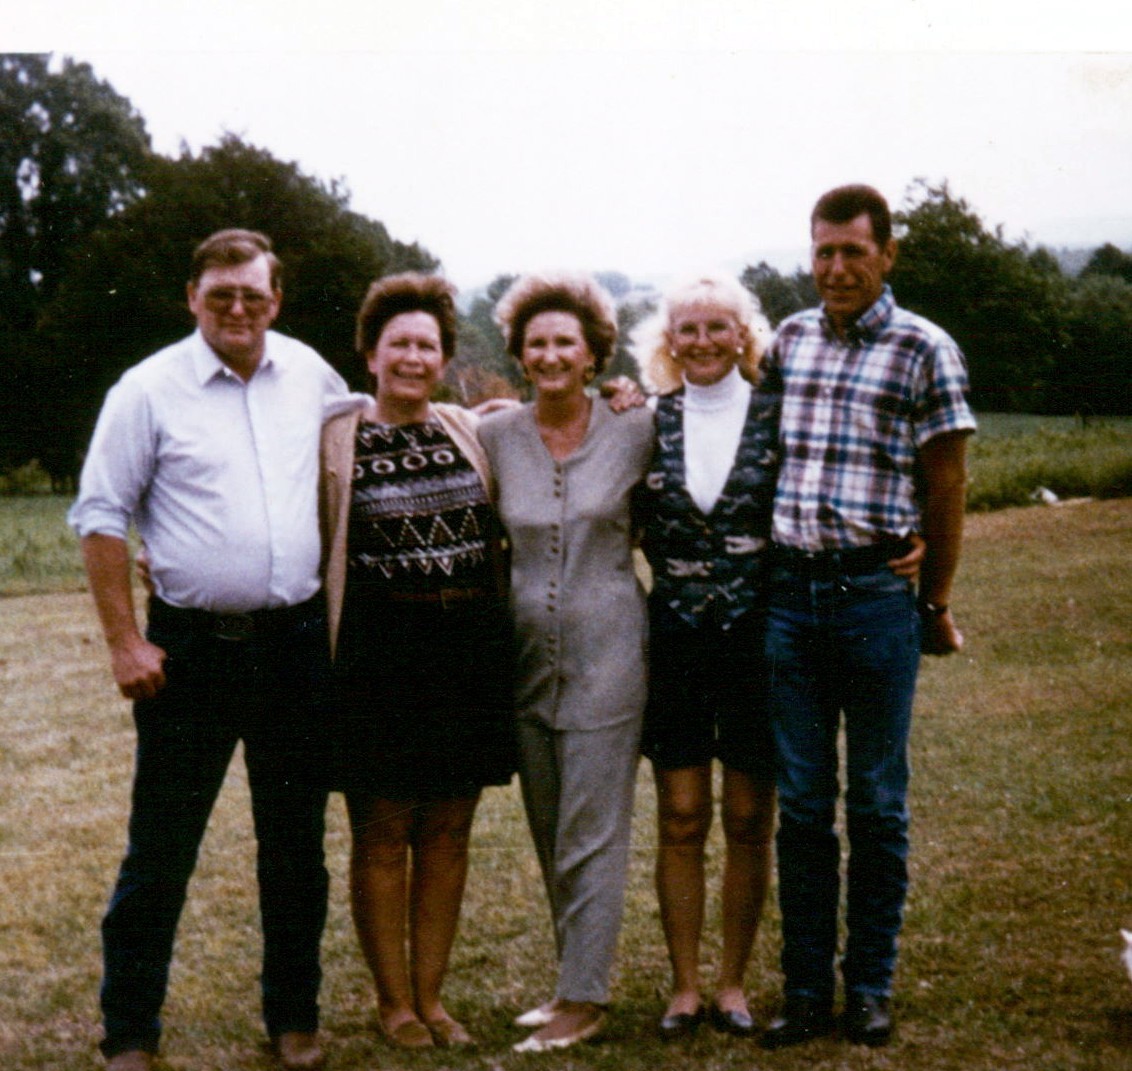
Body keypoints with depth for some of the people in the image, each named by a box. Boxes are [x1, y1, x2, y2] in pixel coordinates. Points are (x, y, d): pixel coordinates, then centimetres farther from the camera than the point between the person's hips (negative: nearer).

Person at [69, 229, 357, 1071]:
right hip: (191, 645, -3)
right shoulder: (149, 389, -6)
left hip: (295, 641, 4)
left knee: (296, 843, 13)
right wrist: (125, 642, -10)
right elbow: (101, 518, -5)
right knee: (161, 846, 2)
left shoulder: (310, 375, 6)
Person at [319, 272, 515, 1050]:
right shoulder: (336, 442, -1)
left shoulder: (468, 433, 10)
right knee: (383, 832, 3)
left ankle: (431, 995, 20)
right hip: (381, 655, -4)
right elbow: (308, 552, 2)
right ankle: (393, 1001, 16)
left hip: (470, 652, 4)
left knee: (449, 829, 9)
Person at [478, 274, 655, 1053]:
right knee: (549, 836, 11)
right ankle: (577, 980, 23)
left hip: (605, 653, -3)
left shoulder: (636, 434, -2)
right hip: (527, 657, 3)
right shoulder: (494, 438, 2)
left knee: (592, 837, -2)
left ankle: (585, 998, 6)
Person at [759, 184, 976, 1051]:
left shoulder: (926, 351, -2)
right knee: (801, 802, 7)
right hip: (791, 590, 3)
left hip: (878, 593, -3)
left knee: (878, 802, 6)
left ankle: (871, 989, 17)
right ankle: (807, 992, 15)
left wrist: (936, 604, 4)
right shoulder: (787, 342, 10)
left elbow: (946, 484, 1)